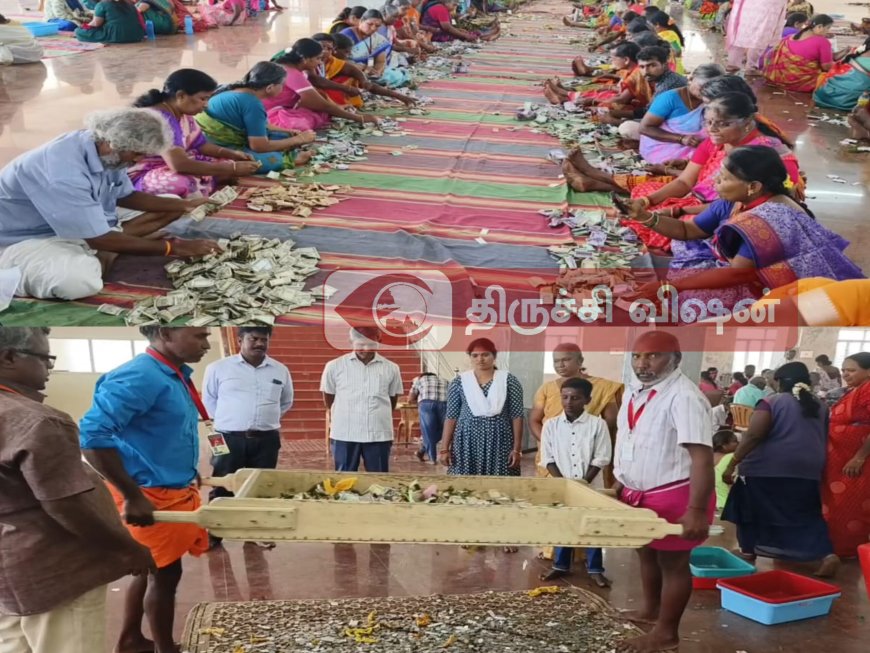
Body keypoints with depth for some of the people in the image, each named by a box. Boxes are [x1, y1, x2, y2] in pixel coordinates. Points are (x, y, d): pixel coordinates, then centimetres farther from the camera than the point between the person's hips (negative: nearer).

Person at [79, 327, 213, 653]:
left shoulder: (176, 373, 6)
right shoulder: (140, 377, -24)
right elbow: (92, 435, -29)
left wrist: (187, 473, 25)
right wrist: (133, 496, -27)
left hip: (175, 491, 9)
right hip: (151, 497, -9)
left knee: (151, 569, 21)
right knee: (164, 574, 4)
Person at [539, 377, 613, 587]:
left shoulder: (597, 424, -7)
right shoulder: (551, 425, -2)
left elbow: (601, 458, -6)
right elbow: (548, 459, -1)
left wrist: (584, 482, -12)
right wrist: (563, 482, -10)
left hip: (590, 487, -1)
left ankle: (595, 569, 18)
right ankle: (561, 565, 26)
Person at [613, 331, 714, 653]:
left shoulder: (683, 397, -23)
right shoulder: (636, 390, 4)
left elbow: (702, 457, -28)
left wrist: (696, 510, -33)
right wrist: (620, 483, 21)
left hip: (674, 494, -9)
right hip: (639, 492, 9)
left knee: (672, 562, 5)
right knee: (647, 552, 23)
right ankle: (651, 609, 42)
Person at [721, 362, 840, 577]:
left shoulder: (771, 402, -5)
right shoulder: (821, 407, 12)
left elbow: (753, 436, -14)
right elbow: (825, 441, 20)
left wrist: (732, 465, -11)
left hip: (767, 468, -5)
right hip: (807, 470, 5)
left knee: (754, 511, 12)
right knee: (806, 514, 11)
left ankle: (748, 551, 18)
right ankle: (827, 554, -7)